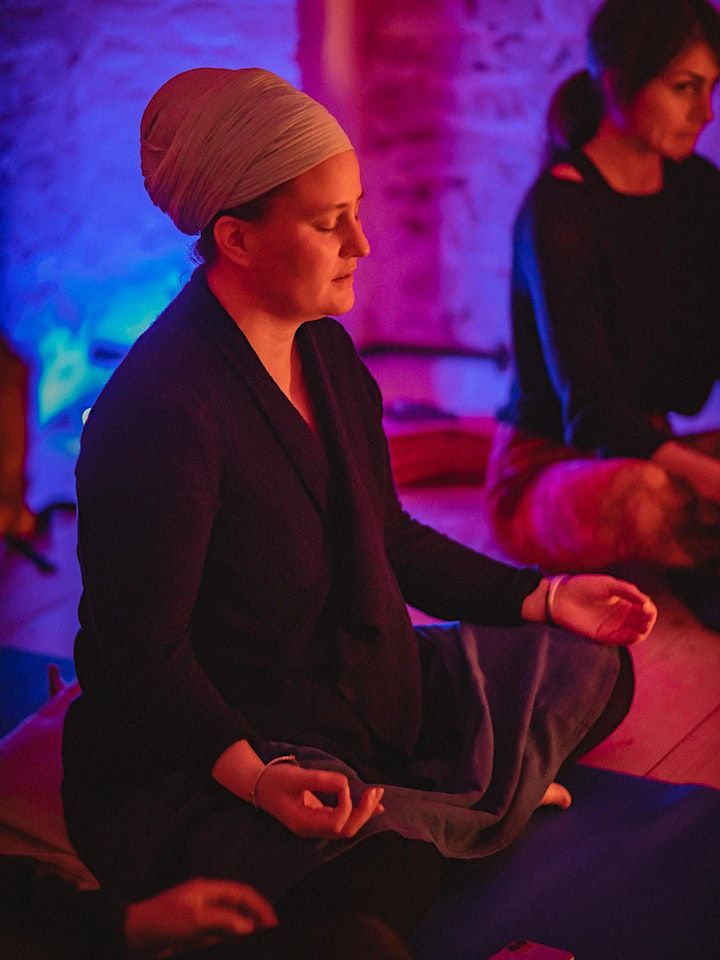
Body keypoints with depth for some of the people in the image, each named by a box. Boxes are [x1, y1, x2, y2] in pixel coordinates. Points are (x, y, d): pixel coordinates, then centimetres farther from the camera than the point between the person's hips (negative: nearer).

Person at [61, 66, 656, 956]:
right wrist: (253, 775, -37)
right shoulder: (159, 411, -24)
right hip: (190, 767, -9)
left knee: (590, 667, 11)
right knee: (386, 874, -37)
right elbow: (144, 653, -23)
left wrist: (543, 597, 11)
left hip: (360, 696, 10)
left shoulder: (327, 354, 6)